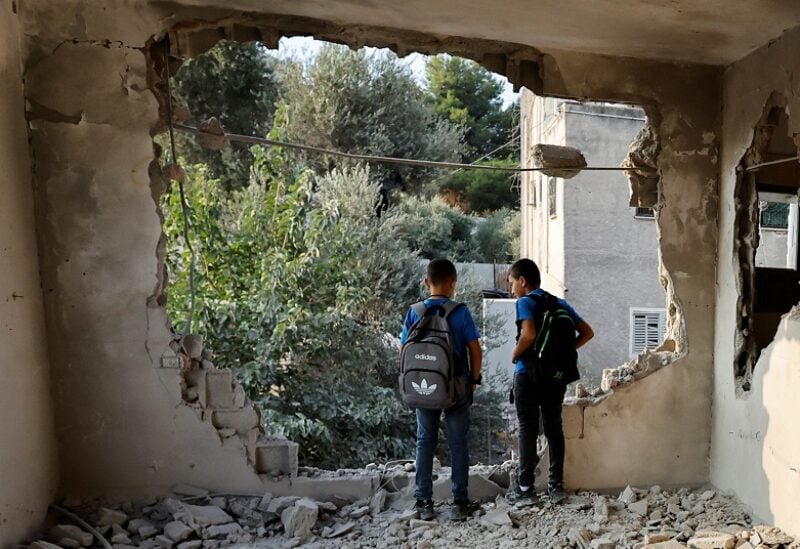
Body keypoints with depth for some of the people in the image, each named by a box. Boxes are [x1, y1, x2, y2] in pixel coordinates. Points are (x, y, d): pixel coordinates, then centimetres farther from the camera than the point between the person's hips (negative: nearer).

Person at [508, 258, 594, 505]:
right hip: (556, 375, 6)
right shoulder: (560, 304, 10)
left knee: (527, 429, 1)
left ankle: (525, 489, 4)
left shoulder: (525, 302, -9)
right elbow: (587, 332, 10)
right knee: (554, 427, 12)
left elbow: (529, 335, -26)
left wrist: (514, 355, -11)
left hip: (528, 374, -5)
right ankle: (556, 486, 15)